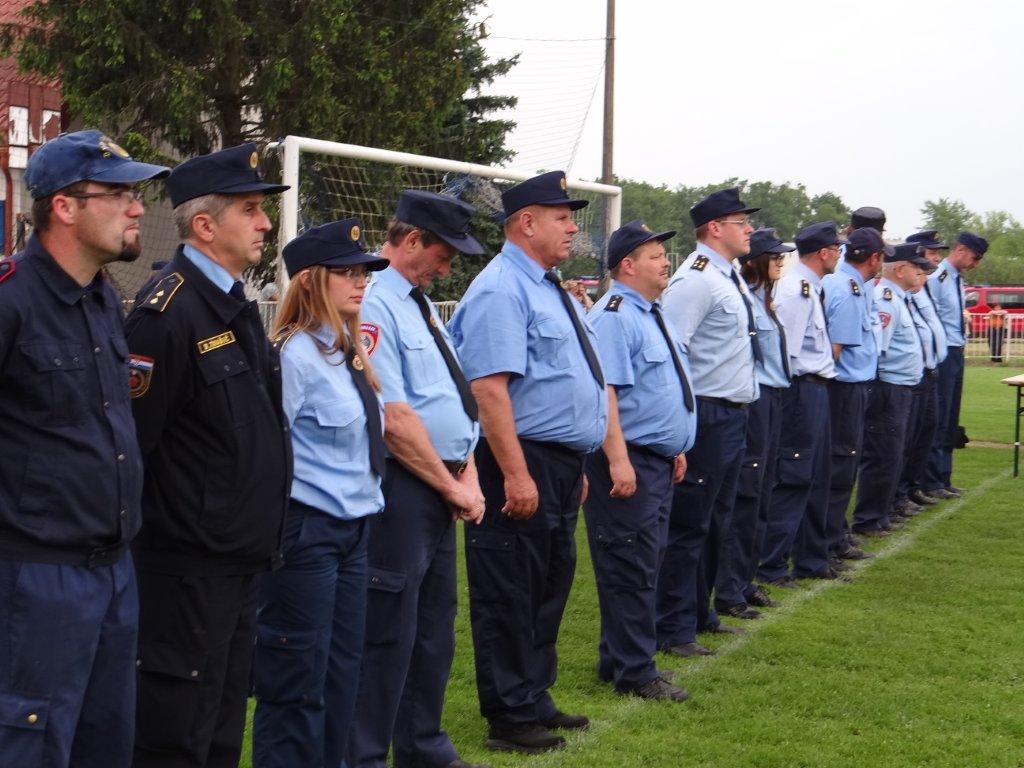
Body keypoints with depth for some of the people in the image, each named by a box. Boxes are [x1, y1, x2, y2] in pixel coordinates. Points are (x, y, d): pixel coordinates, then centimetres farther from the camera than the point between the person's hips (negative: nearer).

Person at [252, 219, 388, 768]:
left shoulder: (351, 354, 11)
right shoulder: (294, 355, -15)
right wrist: (274, 532, -15)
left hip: (353, 529, 9)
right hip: (305, 531, -9)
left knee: (342, 676, 14)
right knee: (297, 681, -1)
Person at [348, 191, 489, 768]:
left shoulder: (421, 305, 17)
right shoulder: (373, 305, -15)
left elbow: (457, 399, 18)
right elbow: (394, 418, -20)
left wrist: (468, 474, 4)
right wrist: (452, 486, -12)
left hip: (441, 492, 10)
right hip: (400, 492, -10)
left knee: (436, 628, 16)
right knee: (389, 634, -4)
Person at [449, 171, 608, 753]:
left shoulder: (552, 290, 17)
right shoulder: (502, 290, -15)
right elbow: (490, 387, -22)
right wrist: (516, 476, -25)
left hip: (563, 465, 10)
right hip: (525, 464, -10)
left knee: (551, 586, 17)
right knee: (510, 595, -1)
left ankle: (535, 700, 29)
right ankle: (510, 720, 7)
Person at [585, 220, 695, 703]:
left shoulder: (652, 314, 16)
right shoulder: (615, 316, -15)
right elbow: (604, 390, -23)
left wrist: (675, 449, 23)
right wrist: (618, 459, -27)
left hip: (658, 461, 10)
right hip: (628, 462, -10)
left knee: (645, 564, 15)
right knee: (631, 567, -4)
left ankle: (616, 660, 24)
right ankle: (634, 672, 2)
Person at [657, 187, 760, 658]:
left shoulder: (730, 277, 15)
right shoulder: (696, 279, -16)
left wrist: (741, 407, 18)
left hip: (733, 415, 10)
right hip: (706, 417, -10)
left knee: (715, 522, 18)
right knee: (689, 524, -4)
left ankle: (699, 613, 30)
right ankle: (673, 631, 2)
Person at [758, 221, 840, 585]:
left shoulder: (812, 288, 15)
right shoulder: (795, 289, -17)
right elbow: (784, 348, -20)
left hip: (816, 389, 11)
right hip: (802, 389, -11)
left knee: (817, 477, 16)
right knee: (793, 478, -7)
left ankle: (811, 559, 25)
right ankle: (771, 565, -1)